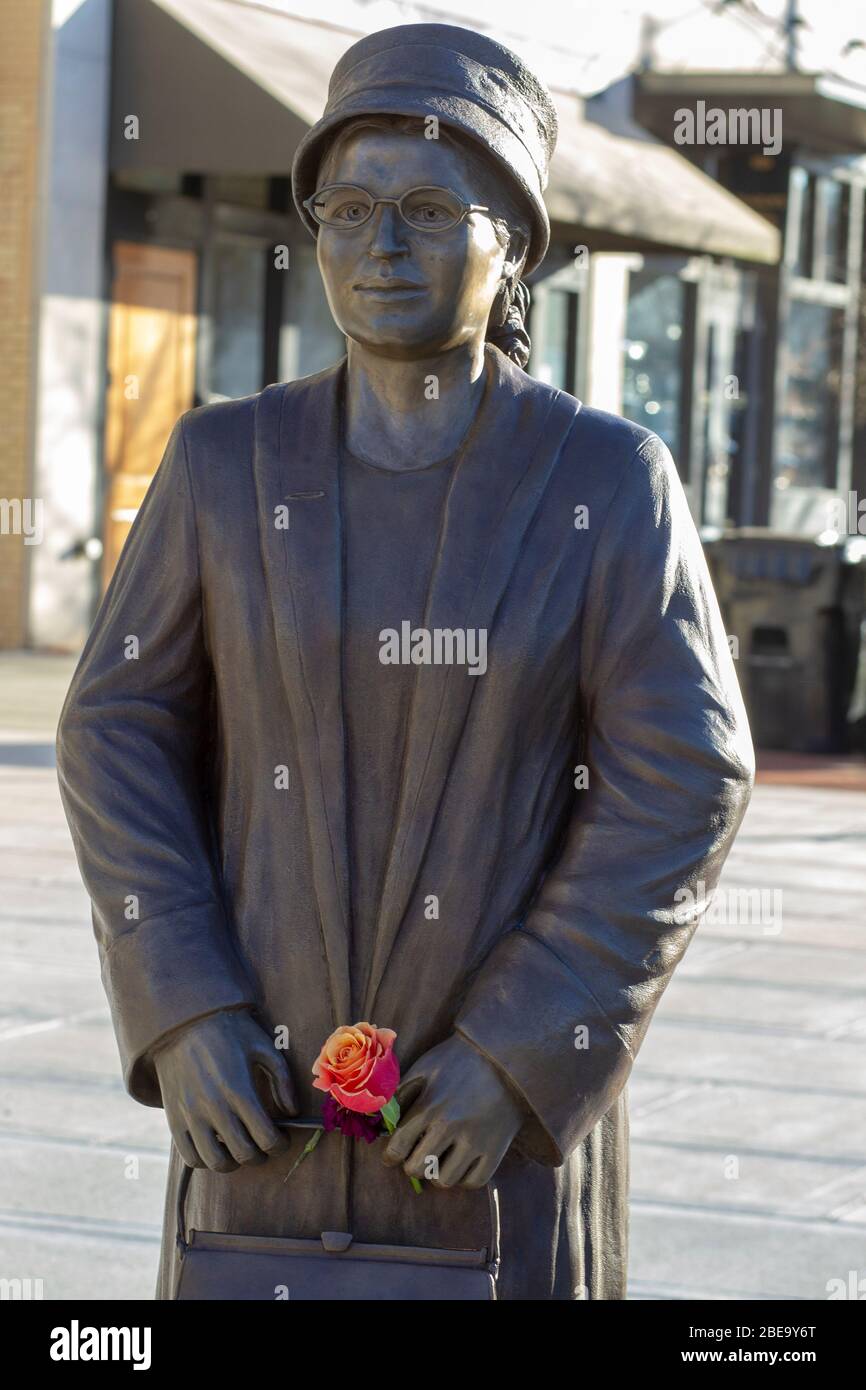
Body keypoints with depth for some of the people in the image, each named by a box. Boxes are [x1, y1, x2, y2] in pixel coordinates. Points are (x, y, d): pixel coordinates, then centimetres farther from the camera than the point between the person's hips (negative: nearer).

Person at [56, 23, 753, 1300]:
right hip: (267, 1081, 2)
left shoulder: (608, 483, -8)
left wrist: (521, 1052, -17)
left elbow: (683, 781, -11)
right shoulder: (230, 463, -2)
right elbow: (123, 733, 0)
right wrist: (182, 1016, -11)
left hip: (514, 1091, -1)